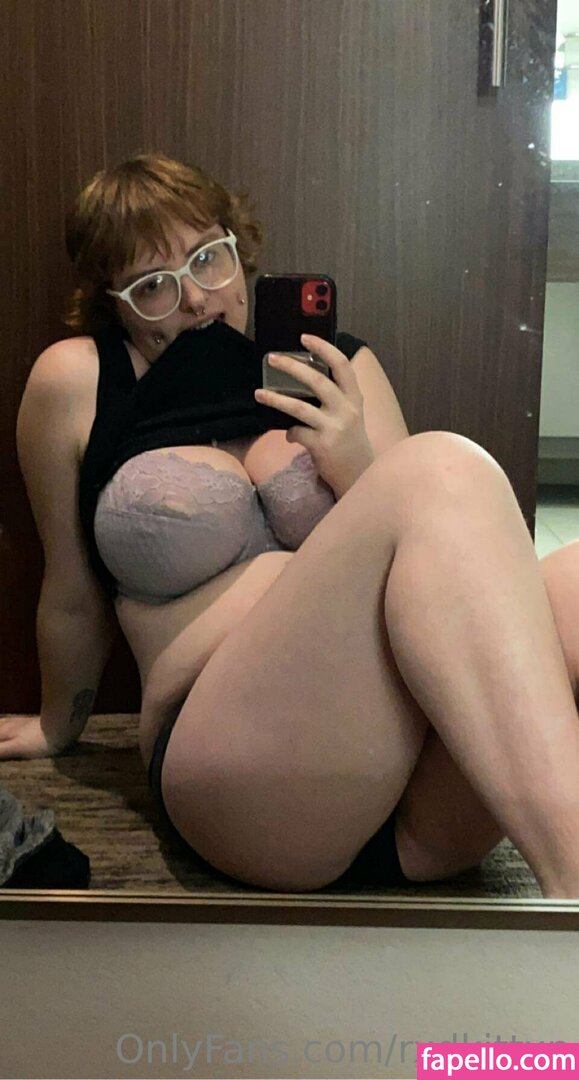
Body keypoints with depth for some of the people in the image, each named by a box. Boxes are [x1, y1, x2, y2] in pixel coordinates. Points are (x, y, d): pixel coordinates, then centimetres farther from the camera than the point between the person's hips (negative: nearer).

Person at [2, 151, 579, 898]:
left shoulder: (335, 370, 15)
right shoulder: (76, 381, 6)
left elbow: (436, 548, 13)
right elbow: (73, 597, 17)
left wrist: (359, 468, -5)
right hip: (242, 773, -3)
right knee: (444, 469, -27)